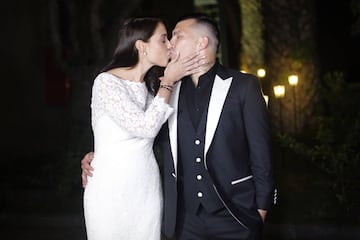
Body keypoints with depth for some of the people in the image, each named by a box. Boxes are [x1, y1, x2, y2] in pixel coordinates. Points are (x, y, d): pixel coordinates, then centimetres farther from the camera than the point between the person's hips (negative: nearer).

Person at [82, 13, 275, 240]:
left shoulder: (244, 86, -2)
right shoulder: (168, 91, 8)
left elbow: (260, 152, -3)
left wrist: (262, 207, -4)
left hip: (236, 216, -3)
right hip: (187, 218, 3)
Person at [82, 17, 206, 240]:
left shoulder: (150, 86, 11)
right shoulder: (106, 82, -13)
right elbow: (147, 127, -20)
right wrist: (169, 80, -11)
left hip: (148, 189, 6)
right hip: (112, 191, -6)